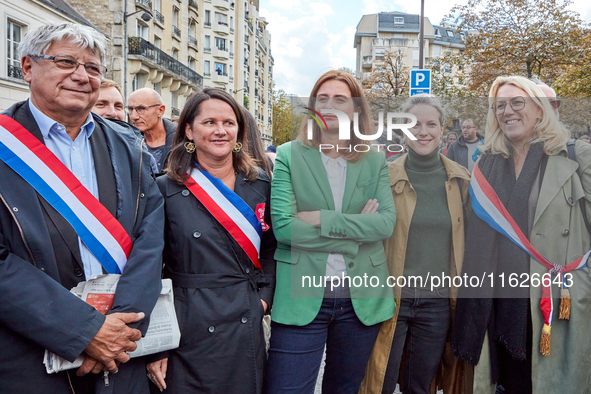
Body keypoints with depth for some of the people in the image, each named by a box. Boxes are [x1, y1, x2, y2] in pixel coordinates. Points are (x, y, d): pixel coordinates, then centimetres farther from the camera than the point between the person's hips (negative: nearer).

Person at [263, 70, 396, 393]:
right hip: (301, 298, -2)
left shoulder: (375, 162, 7)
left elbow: (387, 222, -8)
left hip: (361, 298, 3)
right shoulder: (289, 155, -1)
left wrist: (322, 219, -16)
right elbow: (283, 226, -13)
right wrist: (355, 230, -11)